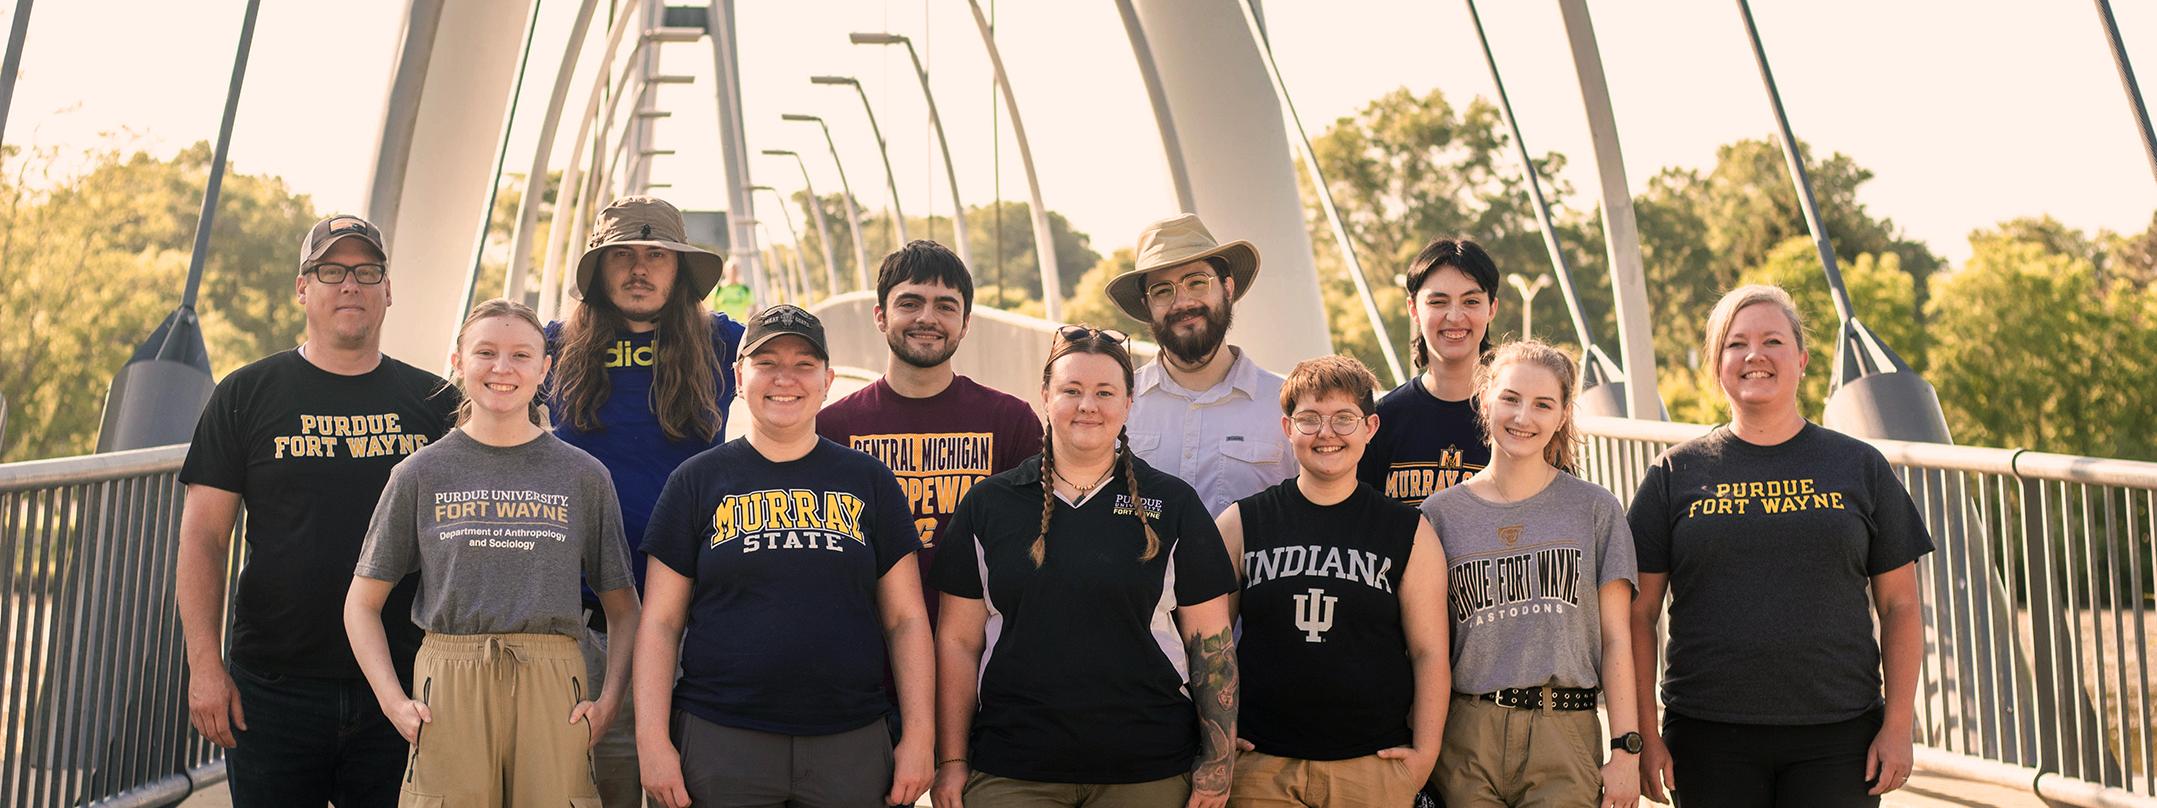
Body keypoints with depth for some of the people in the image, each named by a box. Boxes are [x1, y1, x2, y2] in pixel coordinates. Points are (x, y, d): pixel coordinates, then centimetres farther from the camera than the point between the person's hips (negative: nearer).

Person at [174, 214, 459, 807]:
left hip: (405, 688, 1)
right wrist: (204, 663, -8)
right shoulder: (247, 395, 4)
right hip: (274, 686, -1)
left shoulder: (434, 402, 7)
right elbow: (203, 539, 1)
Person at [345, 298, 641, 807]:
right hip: (448, 690, 0)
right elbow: (362, 604, 11)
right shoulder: (421, 473, 8)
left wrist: (610, 699, -2)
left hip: (552, 689, 0)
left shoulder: (584, 476, 8)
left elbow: (624, 610, 11)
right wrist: (393, 701, -2)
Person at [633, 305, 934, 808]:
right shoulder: (697, 481, 6)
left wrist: (918, 736, 1)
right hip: (719, 742, -1)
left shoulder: (869, 482, 9)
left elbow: (905, 619, 8)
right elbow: (660, 622, 4)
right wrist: (653, 742, -4)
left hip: (852, 746, 1)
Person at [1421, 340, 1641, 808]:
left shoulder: (1596, 510, 4)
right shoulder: (1440, 514, 5)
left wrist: (1625, 750, -2)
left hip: (1566, 736, 0)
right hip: (1466, 737, 1)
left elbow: (1616, 639, 3)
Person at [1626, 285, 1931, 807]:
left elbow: (1899, 607, 8)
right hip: (1708, 738, 0)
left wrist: (1898, 726, 0)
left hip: (1837, 737, 0)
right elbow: (1639, 613, 3)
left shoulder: (1861, 468, 7)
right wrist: (1644, 735, -3)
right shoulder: (1677, 474, 5)